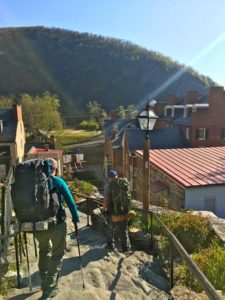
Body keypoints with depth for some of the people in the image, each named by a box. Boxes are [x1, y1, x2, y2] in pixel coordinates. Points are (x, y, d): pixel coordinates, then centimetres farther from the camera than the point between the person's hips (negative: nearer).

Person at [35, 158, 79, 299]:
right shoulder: (58, 181, -2)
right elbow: (70, 201, -6)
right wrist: (76, 218, 2)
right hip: (57, 222, -4)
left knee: (44, 251, 26)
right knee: (57, 253, 13)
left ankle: (45, 285, 38)